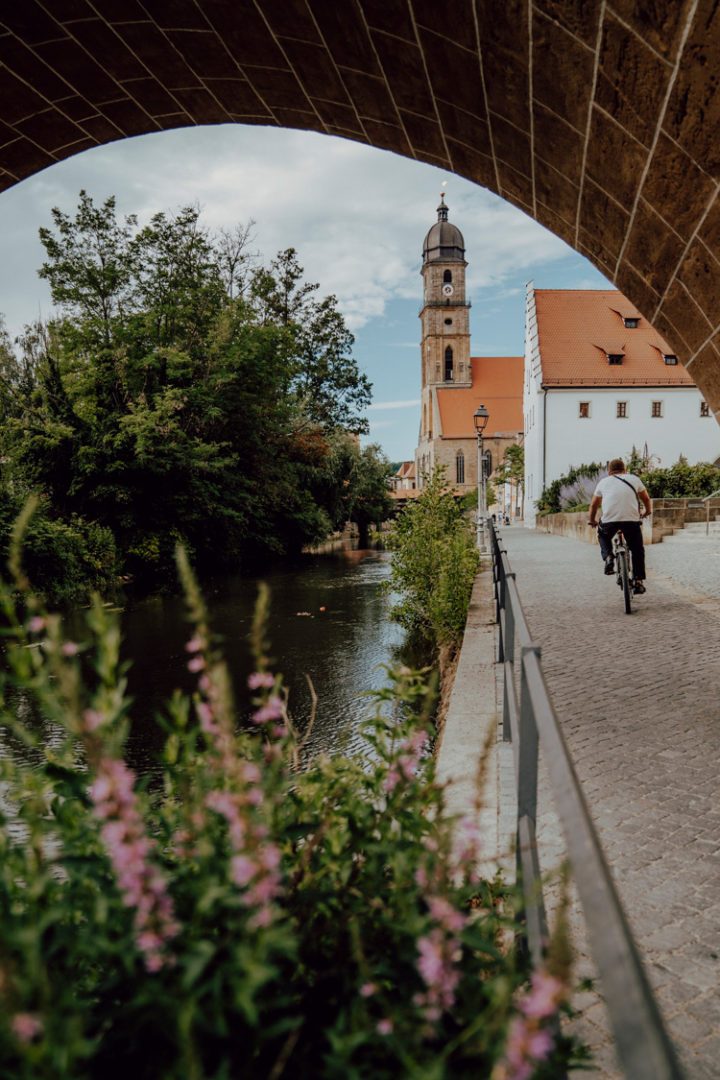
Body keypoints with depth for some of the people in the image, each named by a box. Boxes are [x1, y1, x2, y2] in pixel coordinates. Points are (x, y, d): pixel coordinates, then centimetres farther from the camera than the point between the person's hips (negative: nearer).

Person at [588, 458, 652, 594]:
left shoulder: (604, 482, 18)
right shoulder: (634, 479, 17)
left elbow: (594, 504, 25)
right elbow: (646, 499, 27)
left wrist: (591, 520, 41)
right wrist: (648, 511, 47)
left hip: (609, 520, 0)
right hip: (632, 519, 0)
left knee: (603, 536, 32)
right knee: (637, 550, 18)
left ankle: (608, 557, 9)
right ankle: (638, 581, 14)